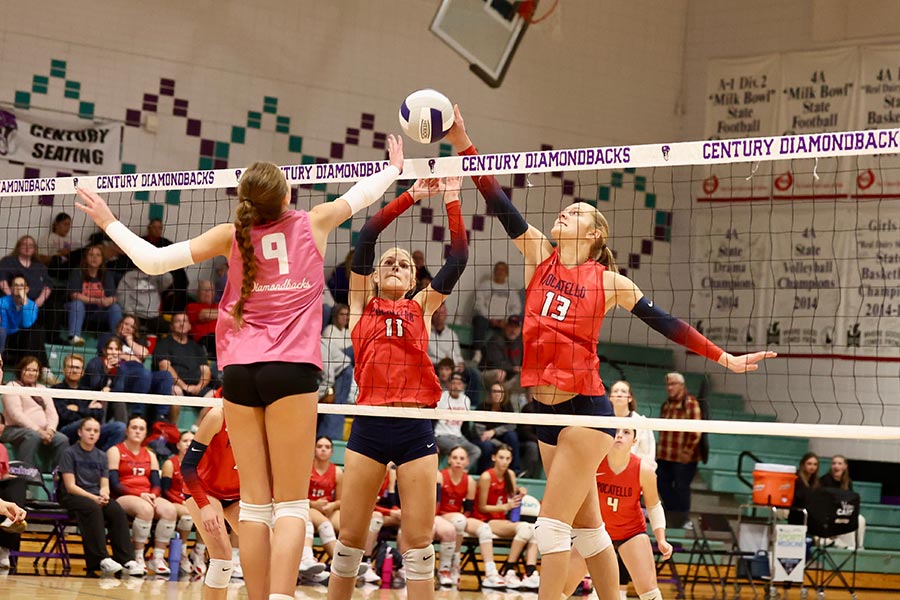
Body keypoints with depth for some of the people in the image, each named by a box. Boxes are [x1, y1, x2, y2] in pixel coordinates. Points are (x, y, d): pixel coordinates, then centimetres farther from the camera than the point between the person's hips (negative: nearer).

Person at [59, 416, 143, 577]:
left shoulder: (101, 456, 15)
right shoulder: (70, 453, -1)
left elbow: (105, 485, 10)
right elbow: (70, 486, -8)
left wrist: (104, 495, -15)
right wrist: (94, 498, -20)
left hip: (96, 496, 5)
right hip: (72, 497, -5)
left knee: (118, 512, -27)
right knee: (93, 508, -38)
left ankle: (127, 560, -33)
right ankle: (101, 560, -43)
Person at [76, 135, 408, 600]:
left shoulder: (232, 235, 6)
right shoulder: (313, 224, 5)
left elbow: (152, 261, 7)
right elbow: (362, 194, 24)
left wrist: (109, 222, 21)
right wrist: (394, 167, 44)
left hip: (239, 370, 2)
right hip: (292, 368, -2)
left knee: (254, 502, 6)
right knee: (292, 504, -5)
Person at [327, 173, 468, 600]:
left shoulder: (422, 306, 15)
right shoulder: (362, 304, 11)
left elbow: (458, 259, 6)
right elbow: (366, 236, 1)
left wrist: (452, 201, 1)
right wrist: (412, 196, -2)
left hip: (416, 429, 1)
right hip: (369, 425, -1)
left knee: (418, 541, -2)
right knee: (351, 538, 2)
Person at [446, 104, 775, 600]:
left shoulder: (608, 281, -1)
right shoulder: (540, 256, 8)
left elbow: (664, 323, 6)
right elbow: (500, 206, 2)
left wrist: (724, 359, 6)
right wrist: (462, 143, -6)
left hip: (585, 409, -5)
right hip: (547, 410, 5)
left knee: (552, 524, -10)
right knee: (586, 526, 12)